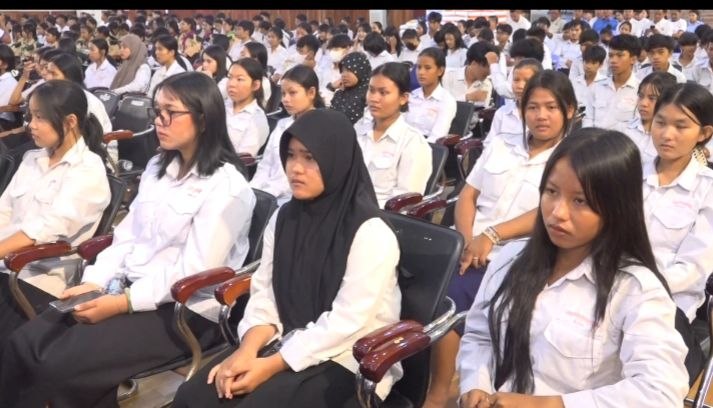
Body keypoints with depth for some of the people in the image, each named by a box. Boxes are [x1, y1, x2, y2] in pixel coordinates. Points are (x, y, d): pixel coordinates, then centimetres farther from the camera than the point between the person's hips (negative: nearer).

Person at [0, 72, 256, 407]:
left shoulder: (226, 186, -13)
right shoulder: (157, 167, 13)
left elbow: (196, 272, -18)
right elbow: (127, 235, 11)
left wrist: (123, 303, -20)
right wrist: (94, 282, -4)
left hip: (184, 310, -8)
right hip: (128, 291, 8)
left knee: (61, 363, -20)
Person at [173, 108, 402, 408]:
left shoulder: (370, 232, -15)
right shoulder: (284, 218, 6)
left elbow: (346, 322, -18)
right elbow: (265, 293, 4)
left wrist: (272, 366, -19)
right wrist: (247, 349, -14)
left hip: (348, 360, -5)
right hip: (289, 344, 6)